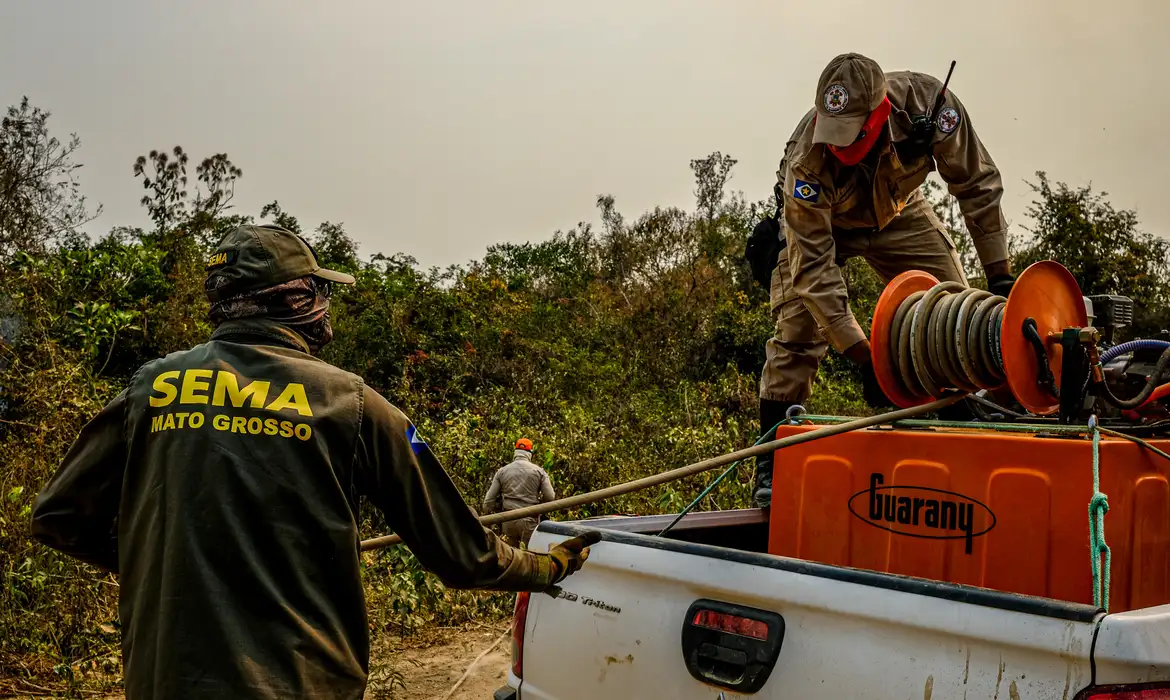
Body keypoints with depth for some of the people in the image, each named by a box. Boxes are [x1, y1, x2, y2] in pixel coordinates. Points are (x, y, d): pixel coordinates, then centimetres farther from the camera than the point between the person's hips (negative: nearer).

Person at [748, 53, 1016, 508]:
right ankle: (771, 463, -9)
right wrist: (862, 357, -39)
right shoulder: (807, 160, -39)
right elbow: (813, 264, -36)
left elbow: (978, 184, -17)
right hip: (818, 222, -3)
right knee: (799, 329, -18)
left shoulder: (929, 103, -34)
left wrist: (1000, 278, -16)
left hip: (897, 213, 3)